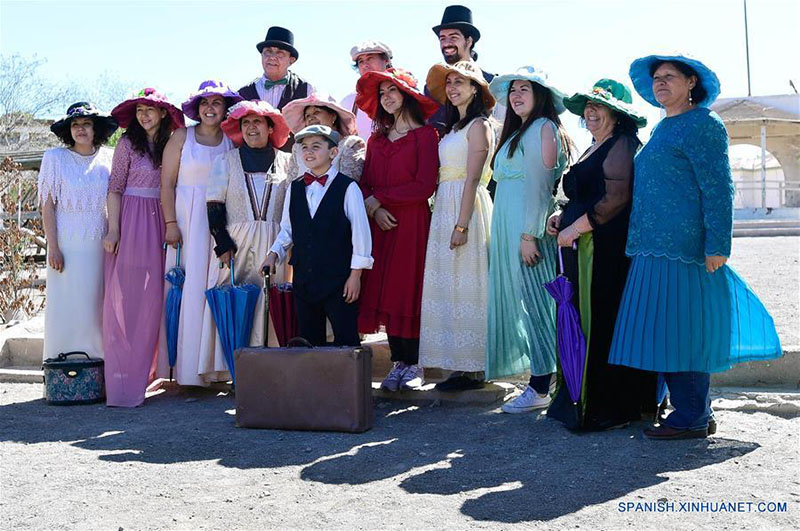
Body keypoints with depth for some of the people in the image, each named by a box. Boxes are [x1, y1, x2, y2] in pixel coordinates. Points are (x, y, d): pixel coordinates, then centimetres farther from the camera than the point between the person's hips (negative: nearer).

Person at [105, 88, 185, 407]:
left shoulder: (169, 145, 12)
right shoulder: (128, 143, 1)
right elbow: (115, 188, -2)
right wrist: (113, 230, -11)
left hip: (158, 222, 4)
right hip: (131, 221, -4)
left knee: (152, 299, 5)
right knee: (125, 297, -6)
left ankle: (142, 374, 14)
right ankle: (122, 380, -5)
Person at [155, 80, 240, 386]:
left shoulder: (232, 141, 11)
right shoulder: (182, 137, 5)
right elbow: (167, 182, 1)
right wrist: (170, 223, -9)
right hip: (187, 219, -2)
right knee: (188, 288, -5)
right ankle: (186, 365, -2)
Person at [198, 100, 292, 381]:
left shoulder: (286, 162, 11)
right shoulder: (226, 160, 9)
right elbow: (214, 206, 3)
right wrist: (224, 245, -8)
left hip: (274, 244, 1)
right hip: (235, 242, -1)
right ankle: (230, 367, -2)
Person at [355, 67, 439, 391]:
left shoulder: (425, 135, -1)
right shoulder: (376, 140, 17)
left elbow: (425, 186, -10)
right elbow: (365, 183, 11)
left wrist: (377, 198, -7)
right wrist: (374, 209, -9)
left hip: (413, 222, -5)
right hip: (380, 223, 5)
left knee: (409, 290, -4)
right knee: (385, 293, 3)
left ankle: (414, 365, 5)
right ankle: (398, 362, 11)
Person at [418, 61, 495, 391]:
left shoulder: (478, 125, -7)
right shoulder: (453, 127, 19)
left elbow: (473, 179, -15)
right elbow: (442, 176, 13)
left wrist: (461, 225, -20)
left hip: (466, 207, -9)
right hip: (444, 207, 9)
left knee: (465, 285, -7)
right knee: (448, 284, 9)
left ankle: (472, 369, -1)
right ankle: (460, 364, 14)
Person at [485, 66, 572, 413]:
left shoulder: (542, 128, -6)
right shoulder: (516, 133, 22)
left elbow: (540, 184, -15)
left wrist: (530, 234, -20)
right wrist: (505, 236, 14)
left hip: (528, 228, -9)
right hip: (507, 229, 9)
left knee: (534, 302, -7)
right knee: (516, 302, 9)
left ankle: (540, 388, -4)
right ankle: (539, 381, 15)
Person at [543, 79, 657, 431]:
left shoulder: (622, 146, -9)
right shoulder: (595, 148, 22)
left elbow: (616, 200, -18)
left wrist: (575, 229, -15)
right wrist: (561, 216, 13)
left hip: (608, 251, -10)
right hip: (583, 250, 10)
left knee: (602, 325, -7)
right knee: (581, 323, 9)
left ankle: (610, 409, 2)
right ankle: (581, 400, 17)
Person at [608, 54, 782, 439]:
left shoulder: (702, 125, -6)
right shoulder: (663, 129, 21)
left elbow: (718, 189, -13)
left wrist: (717, 246, -19)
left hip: (684, 250, -9)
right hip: (656, 249, 9)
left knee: (682, 333, -5)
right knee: (668, 333, 11)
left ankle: (691, 419, 4)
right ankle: (698, 412, 20)